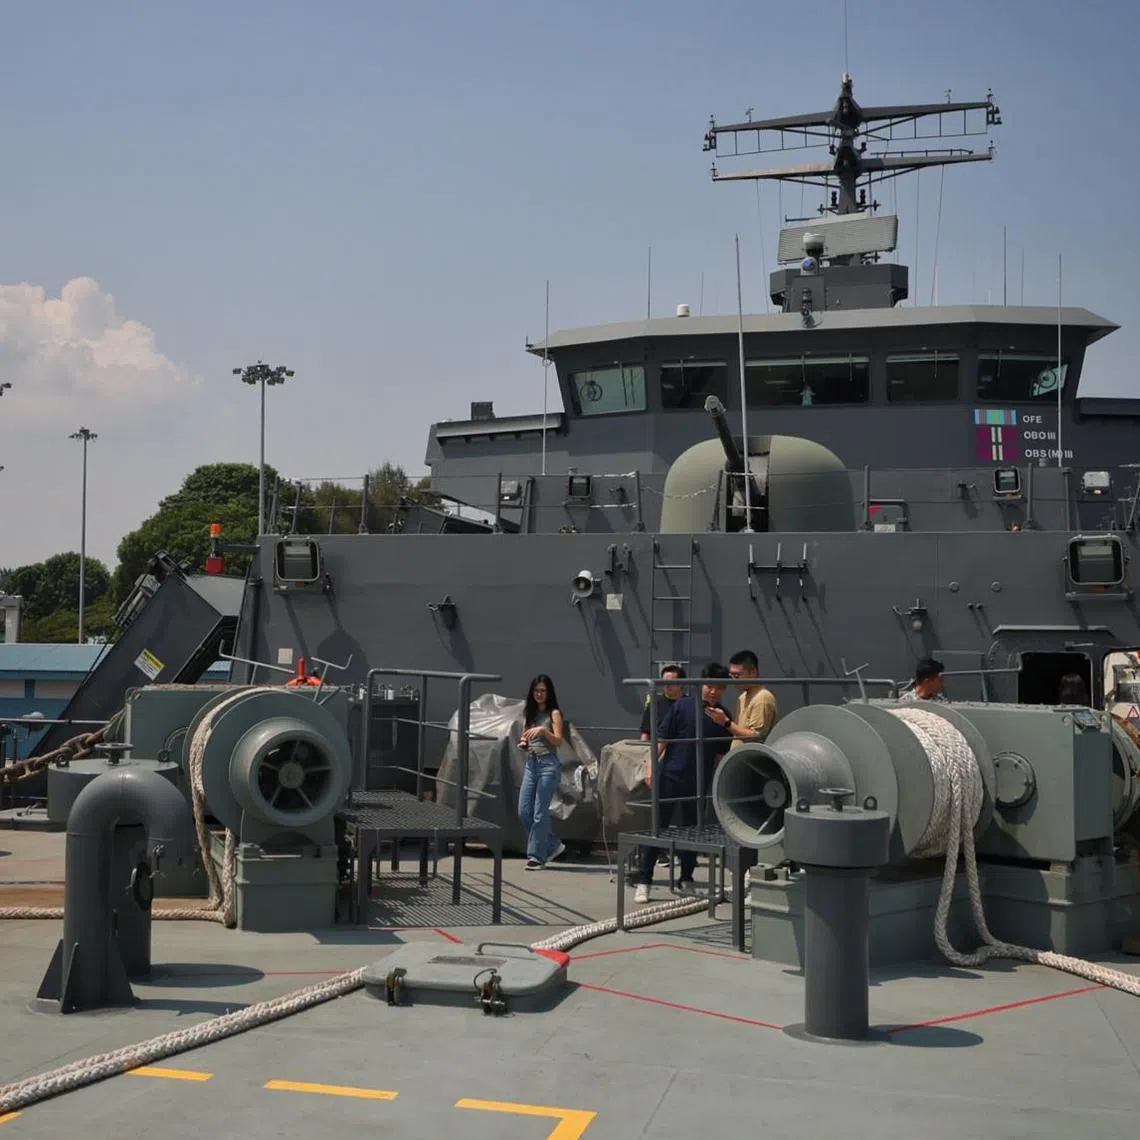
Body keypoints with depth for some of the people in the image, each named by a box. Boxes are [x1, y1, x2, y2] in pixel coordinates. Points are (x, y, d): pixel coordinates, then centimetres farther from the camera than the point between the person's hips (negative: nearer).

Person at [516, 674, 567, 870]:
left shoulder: (554, 714, -2)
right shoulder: (529, 713, 16)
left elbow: (559, 741, -10)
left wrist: (543, 730, -25)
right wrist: (523, 744, -1)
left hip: (548, 764, -7)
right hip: (531, 764, 7)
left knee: (539, 813, -7)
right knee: (524, 812, 3)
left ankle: (537, 856, 0)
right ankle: (553, 845, 19)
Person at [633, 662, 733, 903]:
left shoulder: (723, 716, 5)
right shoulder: (683, 705, -6)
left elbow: (722, 753, 13)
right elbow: (662, 738, -4)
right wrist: (651, 766, -8)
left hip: (699, 782, 3)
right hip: (670, 775, -3)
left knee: (692, 830, 11)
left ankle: (686, 881, 23)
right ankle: (644, 881, 4)